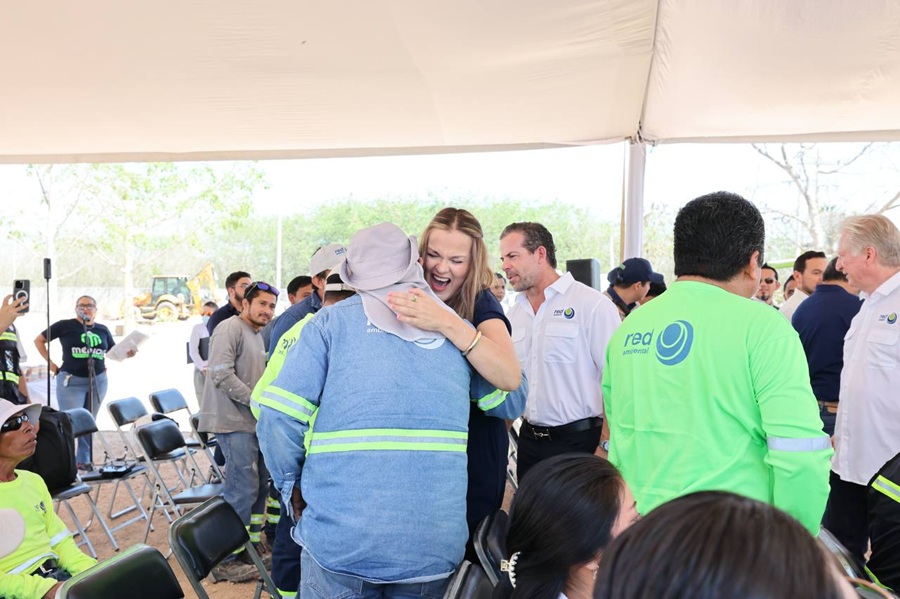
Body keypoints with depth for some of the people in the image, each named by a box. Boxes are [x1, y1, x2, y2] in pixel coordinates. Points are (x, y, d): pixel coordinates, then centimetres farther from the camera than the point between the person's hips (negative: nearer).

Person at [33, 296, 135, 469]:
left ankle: (84, 460, 20)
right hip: (71, 381, -4)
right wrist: (51, 363, 0)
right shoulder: (64, 325, -3)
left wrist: (127, 353, -4)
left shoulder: (103, 330, 8)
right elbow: (39, 340, 5)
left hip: (98, 381, 4)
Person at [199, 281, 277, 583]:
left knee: (258, 484, 14)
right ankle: (225, 560, 1)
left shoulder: (256, 336, 18)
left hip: (252, 422, 10)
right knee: (243, 488, -9)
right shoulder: (230, 329, -11)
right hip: (233, 422, -10)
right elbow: (222, 375, -20)